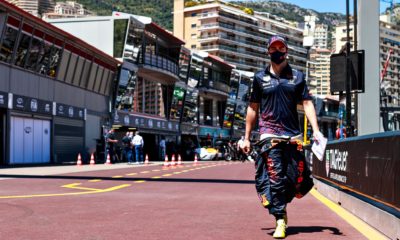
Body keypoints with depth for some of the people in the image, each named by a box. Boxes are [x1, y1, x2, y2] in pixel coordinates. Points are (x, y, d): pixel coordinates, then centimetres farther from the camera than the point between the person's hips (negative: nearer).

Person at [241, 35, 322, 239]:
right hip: (269, 135, -2)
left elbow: (307, 104, 6)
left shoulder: (297, 76, 12)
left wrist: (316, 130, -7)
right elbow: (253, 108, 14)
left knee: (296, 178, 1)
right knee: (275, 177, -9)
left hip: (293, 135, 2)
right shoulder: (260, 77, 10)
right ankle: (280, 220, -2)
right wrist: (246, 137, 12)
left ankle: (279, 205, 29)